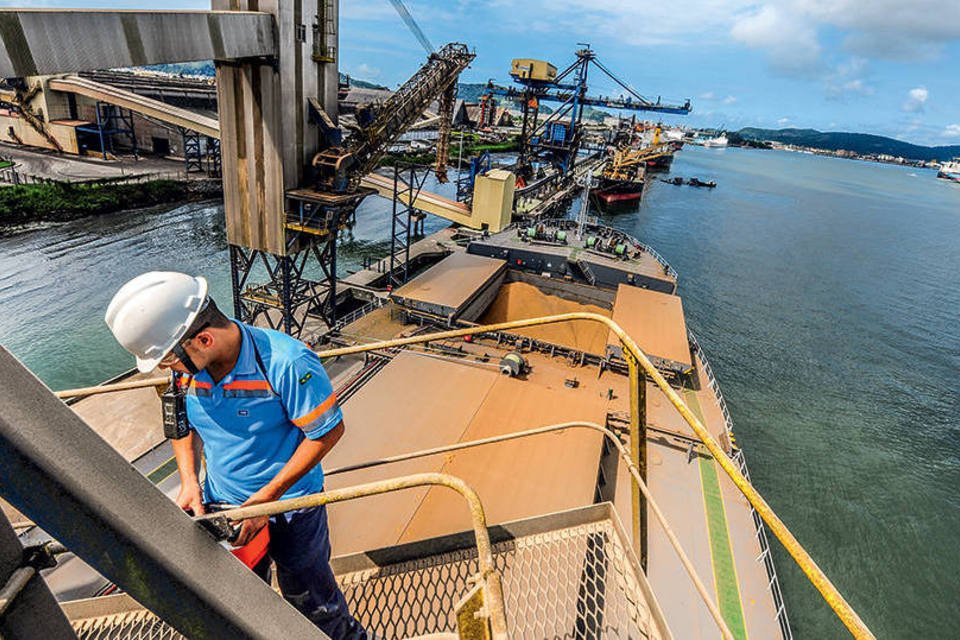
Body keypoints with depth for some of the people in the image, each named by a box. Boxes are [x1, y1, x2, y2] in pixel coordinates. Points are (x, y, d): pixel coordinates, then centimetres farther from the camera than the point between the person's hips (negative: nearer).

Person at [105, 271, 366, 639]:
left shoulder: (286, 363, -32)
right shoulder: (185, 365, -12)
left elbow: (329, 431, -24)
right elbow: (181, 424, 7)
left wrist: (266, 498, -22)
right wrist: (189, 482, -8)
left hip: (289, 507, -5)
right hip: (221, 506, 5)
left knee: (311, 602, 18)